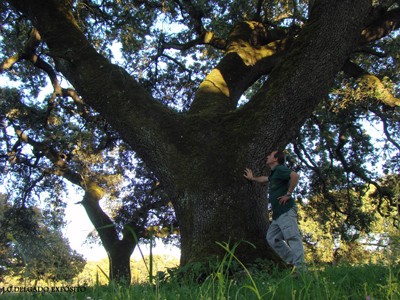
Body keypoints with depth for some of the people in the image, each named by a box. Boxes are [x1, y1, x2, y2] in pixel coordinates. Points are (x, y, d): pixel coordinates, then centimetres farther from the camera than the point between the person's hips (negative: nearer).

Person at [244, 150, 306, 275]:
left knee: (293, 238, -12)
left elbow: (295, 175, -23)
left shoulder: (280, 169, -5)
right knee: (272, 238, 8)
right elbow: (264, 179, 45)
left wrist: (288, 193, -19)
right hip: (277, 213, 10)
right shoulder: (274, 174, 24)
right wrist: (251, 178, 53)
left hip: (286, 210, -10)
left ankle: (300, 269, -13)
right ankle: (293, 261, 11)